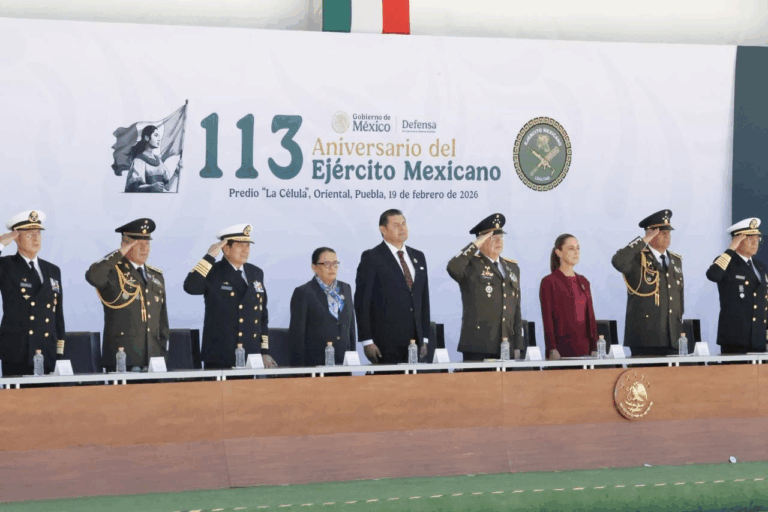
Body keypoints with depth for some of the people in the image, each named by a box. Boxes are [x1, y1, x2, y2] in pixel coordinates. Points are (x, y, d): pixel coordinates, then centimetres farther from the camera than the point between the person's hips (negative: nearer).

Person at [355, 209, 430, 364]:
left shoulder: (418, 257, 16)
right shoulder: (371, 258, -2)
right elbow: (361, 302, -5)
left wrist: (424, 338, 13)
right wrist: (367, 341, -11)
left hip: (415, 340, 5)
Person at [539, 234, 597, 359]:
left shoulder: (583, 282, 15)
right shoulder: (549, 282, -2)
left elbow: (590, 317, 14)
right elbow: (547, 319, -7)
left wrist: (594, 349, 7)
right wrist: (552, 350, -16)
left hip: (584, 348, 5)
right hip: (561, 348, -5)